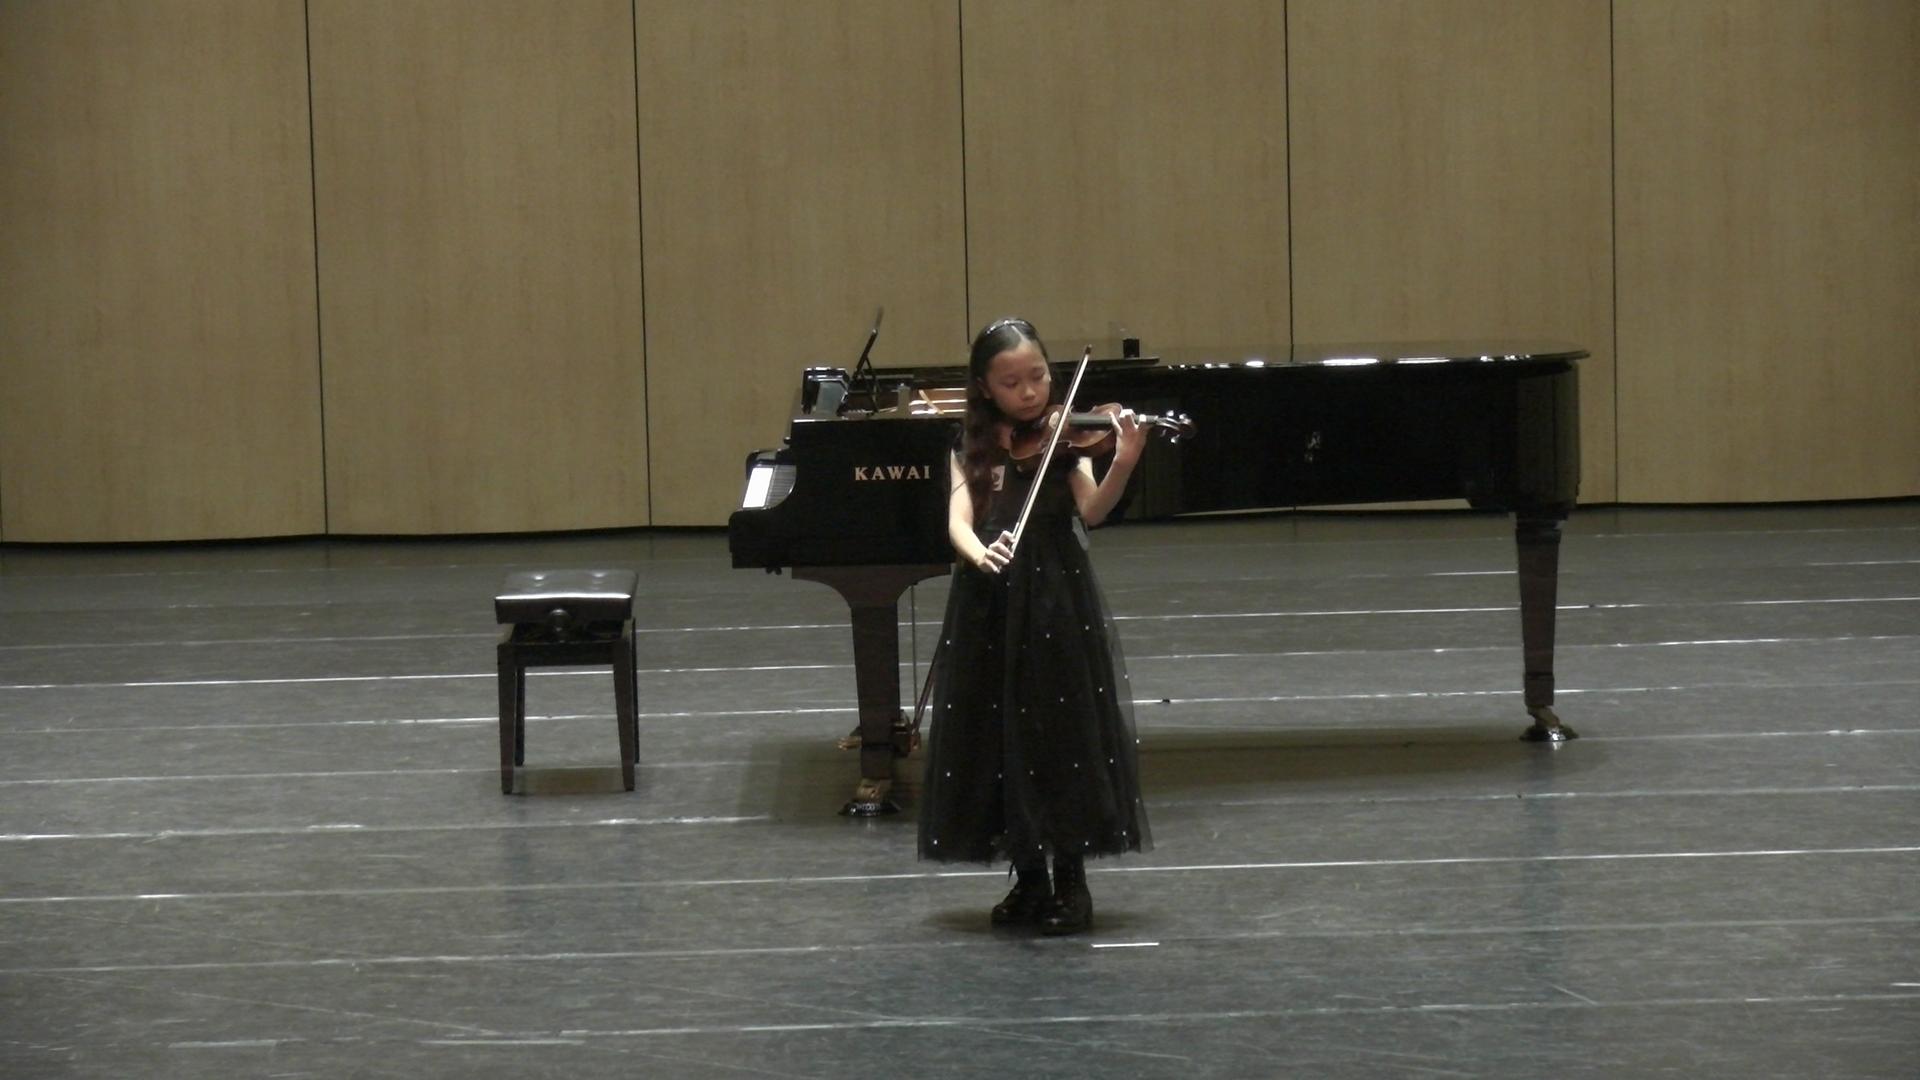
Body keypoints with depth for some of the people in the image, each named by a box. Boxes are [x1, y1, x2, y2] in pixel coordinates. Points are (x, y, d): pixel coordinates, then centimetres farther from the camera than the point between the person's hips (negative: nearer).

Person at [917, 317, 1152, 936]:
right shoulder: (973, 450, 7)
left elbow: (1091, 511, -15)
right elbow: (959, 521, -8)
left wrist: (1124, 464, -33)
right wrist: (979, 553, -30)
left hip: (1059, 608, -2)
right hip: (990, 611, 2)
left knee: (1066, 736, -2)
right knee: (1001, 739, 6)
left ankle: (1072, 882, 10)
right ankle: (1029, 878, 19)